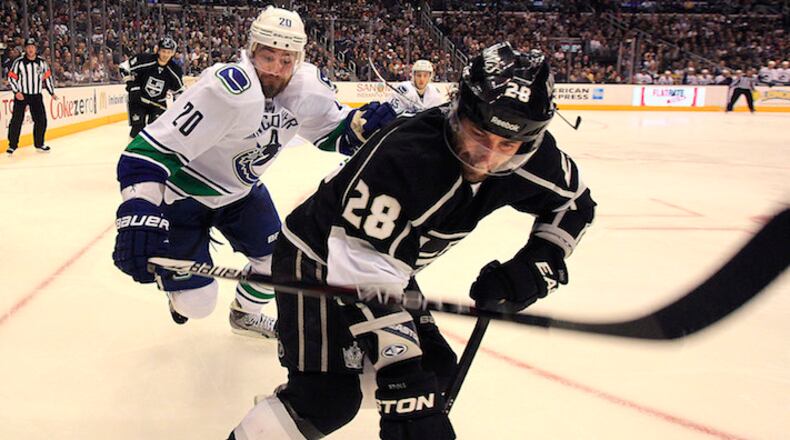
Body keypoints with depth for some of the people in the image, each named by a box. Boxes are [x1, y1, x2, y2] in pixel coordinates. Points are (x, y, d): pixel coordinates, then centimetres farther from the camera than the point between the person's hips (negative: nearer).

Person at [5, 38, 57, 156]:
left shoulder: (42, 62, 3)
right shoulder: (19, 62, -7)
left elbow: (47, 77, 12)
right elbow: (11, 77, -4)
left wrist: (52, 92, 11)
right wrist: (16, 92, -15)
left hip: (36, 96, 3)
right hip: (21, 95, -3)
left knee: (41, 120, 3)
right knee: (16, 120, -6)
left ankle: (39, 144, 18)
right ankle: (12, 145, 3)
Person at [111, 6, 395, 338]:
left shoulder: (307, 85, -16)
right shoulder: (226, 90, -36)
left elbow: (332, 131, -1)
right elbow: (149, 150, -38)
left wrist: (361, 124, -24)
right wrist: (138, 217, -50)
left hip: (240, 189, 6)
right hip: (185, 192, -6)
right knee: (195, 302, -6)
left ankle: (244, 313, 42)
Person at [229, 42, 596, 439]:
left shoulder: (531, 154, -15)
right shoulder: (402, 157, -38)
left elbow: (573, 203, 4)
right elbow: (365, 274, -40)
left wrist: (539, 265, -14)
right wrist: (402, 379, -44)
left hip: (390, 263, 7)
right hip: (317, 260, -7)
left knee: (436, 370, 9)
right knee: (329, 399, -19)